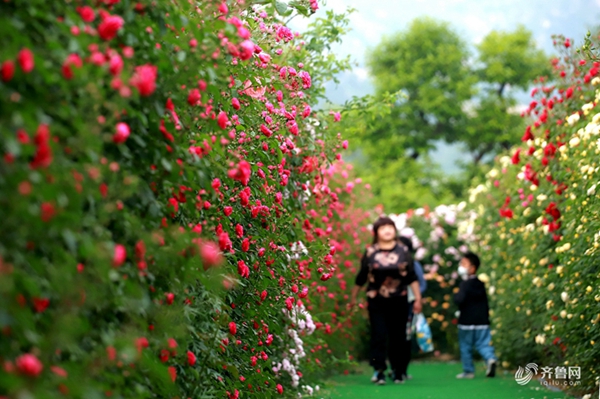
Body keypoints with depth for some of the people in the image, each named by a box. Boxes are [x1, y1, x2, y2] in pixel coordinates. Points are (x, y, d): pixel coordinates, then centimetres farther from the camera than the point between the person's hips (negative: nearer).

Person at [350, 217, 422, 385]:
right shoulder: (370, 252, 0)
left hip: (399, 301, 1)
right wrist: (353, 298, 13)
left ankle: (396, 370, 16)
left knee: (398, 337, 5)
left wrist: (418, 298, 4)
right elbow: (361, 278, 8)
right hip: (377, 301, -1)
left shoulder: (403, 251, 3)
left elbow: (412, 277, 6)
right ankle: (379, 371, -1)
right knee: (378, 335, -6)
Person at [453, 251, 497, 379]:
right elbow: (485, 303, 17)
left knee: (465, 347, 6)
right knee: (483, 343, 5)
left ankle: (468, 371, 10)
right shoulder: (480, 284, 12)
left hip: (466, 322, -6)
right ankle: (490, 358, -21)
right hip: (482, 321, 6)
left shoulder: (465, 284, -12)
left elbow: (460, 299, -27)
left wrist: (455, 295, -5)